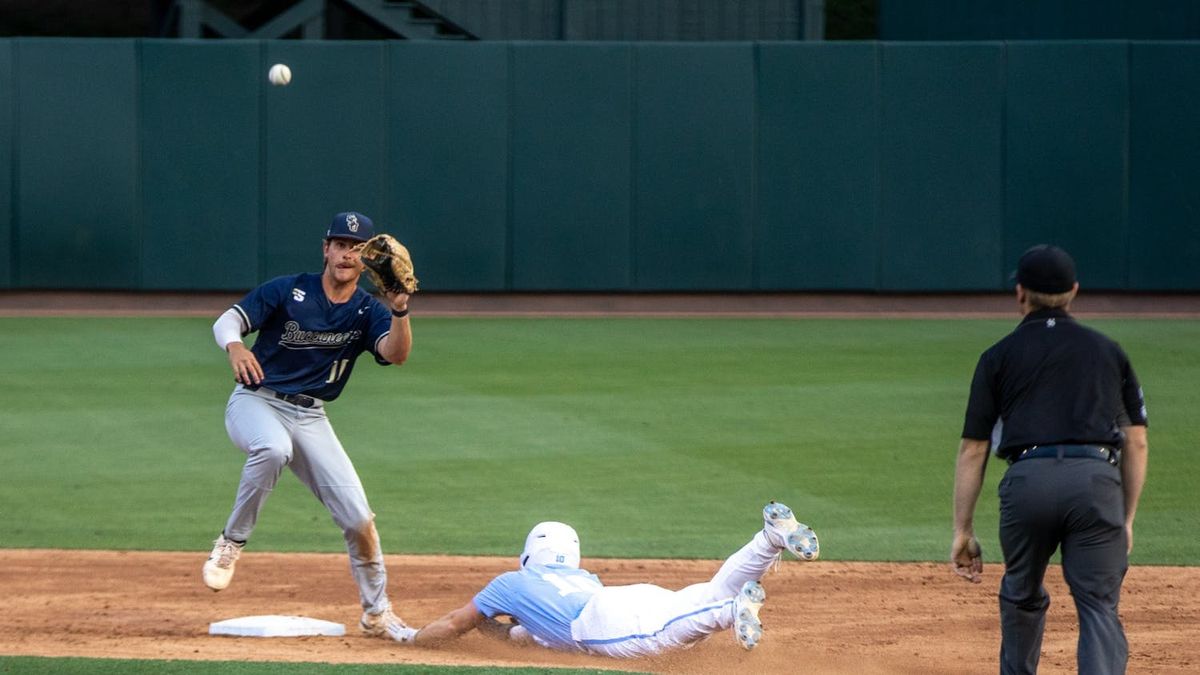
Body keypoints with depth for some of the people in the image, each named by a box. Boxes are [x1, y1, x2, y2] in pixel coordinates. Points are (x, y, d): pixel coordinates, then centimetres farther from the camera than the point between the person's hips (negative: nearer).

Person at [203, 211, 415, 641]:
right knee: (273, 448, -40)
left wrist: (399, 310, -36)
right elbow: (227, 320, -11)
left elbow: (396, 354, -17)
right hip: (256, 401, -3)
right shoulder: (289, 291, -5)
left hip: (310, 418, 3)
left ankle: (377, 614, 15)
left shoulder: (368, 312, 1)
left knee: (358, 518, -5)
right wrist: (234, 346, -34)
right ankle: (231, 543, -21)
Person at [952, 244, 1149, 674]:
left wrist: (963, 532, 13)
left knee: (1022, 597, 23)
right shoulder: (1108, 351, 22)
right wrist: (1127, 520, 23)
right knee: (1099, 606, -4)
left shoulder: (1000, 357, 16)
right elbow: (1136, 443, 17)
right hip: (1097, 478, 0)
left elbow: (973, 450, 11)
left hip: (1028, 480, 0)